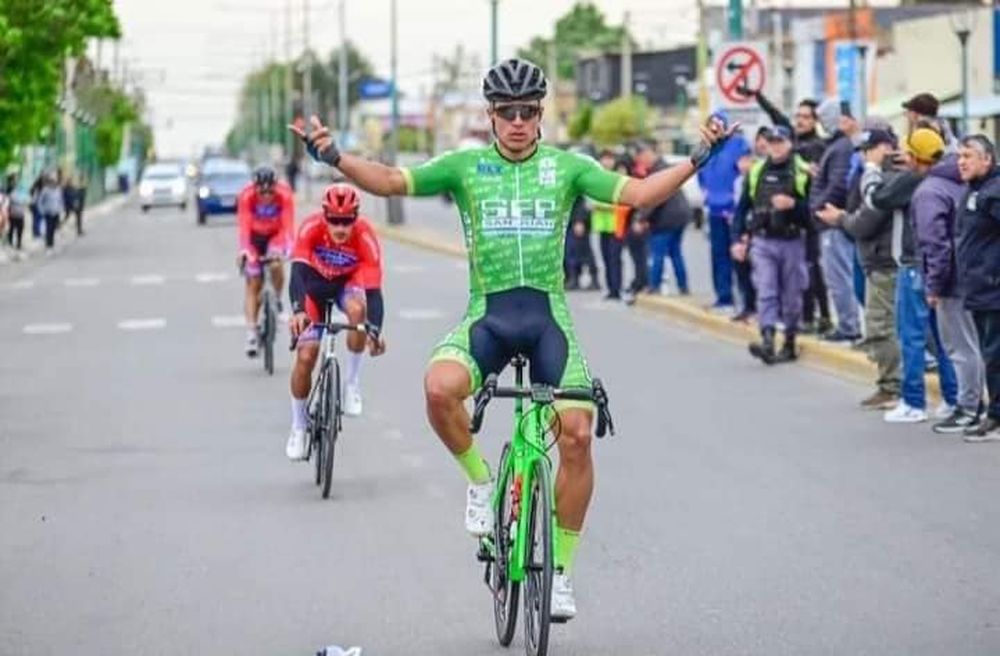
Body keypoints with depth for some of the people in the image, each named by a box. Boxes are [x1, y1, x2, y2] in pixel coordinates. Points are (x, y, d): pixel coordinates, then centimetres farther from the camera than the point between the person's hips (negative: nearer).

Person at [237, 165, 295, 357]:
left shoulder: (284, 195, -29)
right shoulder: (246, 196, -30)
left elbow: (288, 225, -33)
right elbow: (244, 227, -35)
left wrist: (286, 247, -49)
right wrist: (244, 250, -51)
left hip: (275, 235, 0)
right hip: (255, 236, 0)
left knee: (276, 264, -29)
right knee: (253, 282, -5)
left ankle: (277, 301, -1)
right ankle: (251, 333, -4)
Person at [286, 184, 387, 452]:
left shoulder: (365, 236, -33)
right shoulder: (311, 228, -32)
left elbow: (373, 289, -37)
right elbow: (298, 271, -40)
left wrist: (375, 331, -52)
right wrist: (298, 310, -58)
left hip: (349, 281, 0)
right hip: (316, 282, 0)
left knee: (357, 309, -36)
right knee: (305, 356, -8)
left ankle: (352, 383, -16)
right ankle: (298, 427, 12)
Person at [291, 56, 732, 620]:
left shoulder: (566, 166, 5)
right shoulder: (465, 166, 5)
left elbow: (639, 193, -3)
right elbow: (391, 182, -1)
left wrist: (698, 160, -14)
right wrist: (334, 157, -16)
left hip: (548, 316, 0)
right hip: (487, 315, 0)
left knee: (577, 435, -13)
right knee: (440, 387, -32)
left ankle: (562, 569, 4)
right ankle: (481, 482, -2)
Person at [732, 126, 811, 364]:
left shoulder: (803, 172, -3)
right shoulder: (756, 172, 7)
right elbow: (742, 208, 12)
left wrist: (793, 204, -22)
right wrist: (739, 239, 5)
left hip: (792, 242, -2)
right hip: (763, 241, 2)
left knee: (792, 295, 7)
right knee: (766, 293, -10)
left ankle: (790, 344, 19)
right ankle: (767, 342, -19)